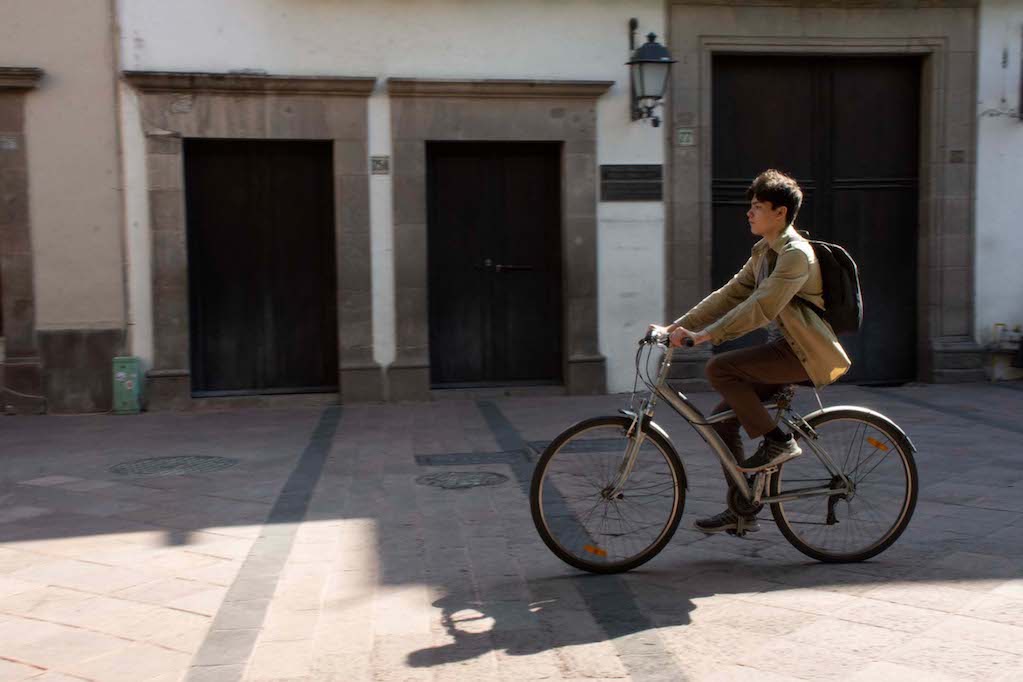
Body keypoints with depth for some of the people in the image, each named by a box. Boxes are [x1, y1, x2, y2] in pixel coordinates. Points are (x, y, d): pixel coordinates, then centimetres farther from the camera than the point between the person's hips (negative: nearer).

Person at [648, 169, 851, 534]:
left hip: (806, 354, -9)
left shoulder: (796, 254, -16)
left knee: (719, 368, -24)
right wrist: (676, 327, 3)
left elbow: (761, 307, -27)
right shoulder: (764, 252, 13)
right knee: (723, 417, 3)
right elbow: (730, 295, 11)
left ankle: (777, 441, -10)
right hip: (784, 347, 9)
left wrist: (704, 335, -32)